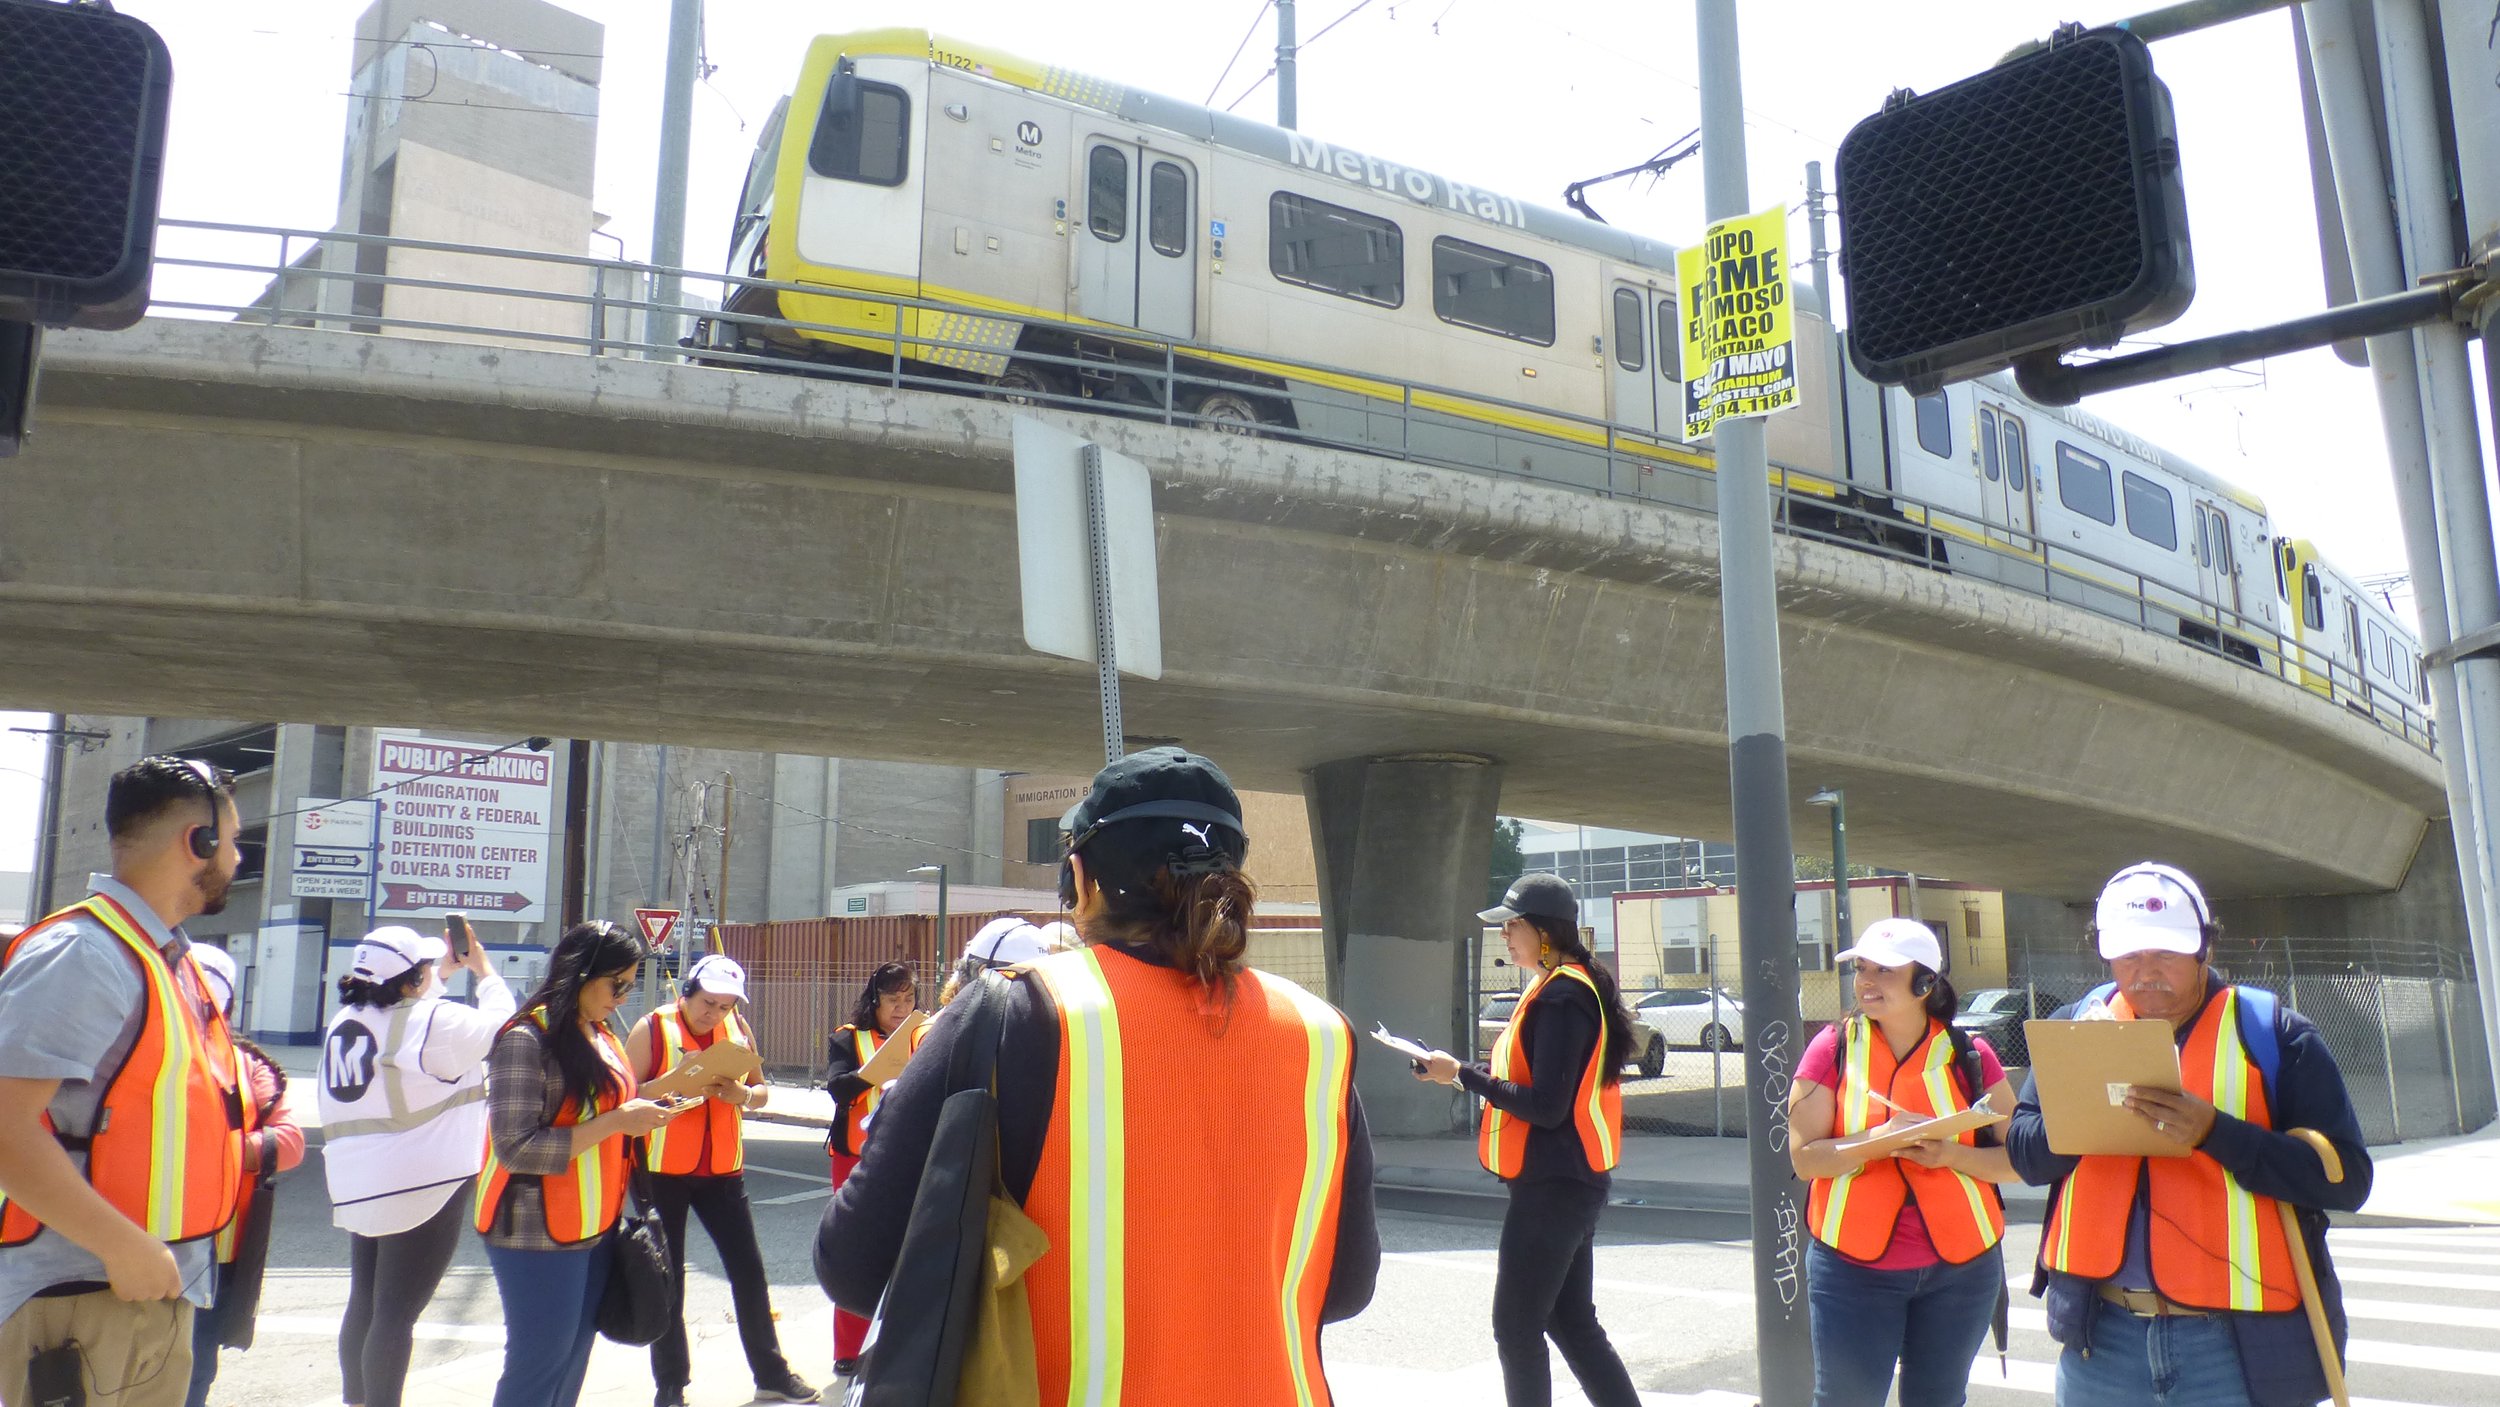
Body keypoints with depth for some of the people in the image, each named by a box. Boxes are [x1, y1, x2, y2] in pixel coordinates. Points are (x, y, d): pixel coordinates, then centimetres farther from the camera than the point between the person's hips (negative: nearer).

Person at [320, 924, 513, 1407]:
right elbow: (498, 1022, -4)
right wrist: (483, 971, 10)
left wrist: (444, 975, 27)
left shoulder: (345, 1021, 7)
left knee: (364, 1303, 19)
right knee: (397, 1313, -2)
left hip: (358, 1188, 8)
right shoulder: (435, 1021, -17)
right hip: (423, 1187, -8)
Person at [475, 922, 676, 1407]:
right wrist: (615, 1122, -23)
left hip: (594, 1229, 8)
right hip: (538, 1234, -8)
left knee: (573, 1359, 13)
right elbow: (515, 1148, -22)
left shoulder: (603, 1038, 10)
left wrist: (642, 1114, 5)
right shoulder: (526, 1040, -15)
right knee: (537, 1366, -1)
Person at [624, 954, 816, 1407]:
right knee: (668, 1279, 5)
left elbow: (760, 1089, 12)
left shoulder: (738, 1028, 4)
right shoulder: (652, 1029, -8)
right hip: (663, 1170, -3)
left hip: (723, 1168, 4)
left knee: (749, 1269, 6)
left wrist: (743, 1094, -11)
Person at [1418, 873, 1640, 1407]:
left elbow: (1546, 1107, -23)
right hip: (1570, 1182, 10)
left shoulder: (1561, 996, -18)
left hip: (1552, 1185, -10)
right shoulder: (1574, 987, 13)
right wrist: (1471, 1073, 3)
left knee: (1516, 1328, 0)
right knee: (1571, 1321, 15)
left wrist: (1463, 1075, -17)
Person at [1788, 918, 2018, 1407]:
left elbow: (2018, 1160, -2)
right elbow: (1804, 1157, -9)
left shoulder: (1970, 1056, 0)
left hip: (1960, 1269, 2)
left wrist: (1952, 1155, -20)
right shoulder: (1833, 1049, -4)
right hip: (1853, 1269, -1)